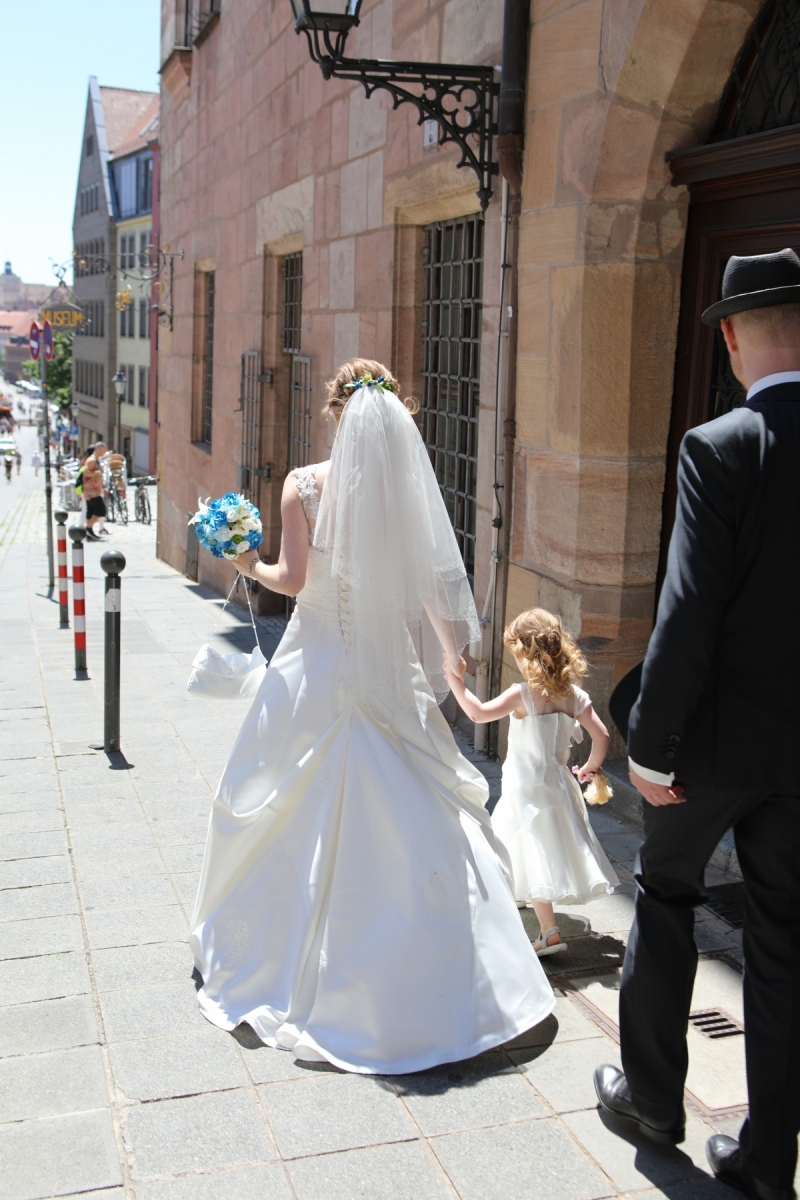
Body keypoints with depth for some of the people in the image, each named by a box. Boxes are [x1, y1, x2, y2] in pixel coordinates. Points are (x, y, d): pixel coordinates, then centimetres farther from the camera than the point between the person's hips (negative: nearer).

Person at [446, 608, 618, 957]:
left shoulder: (523, 695, -20)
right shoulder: (574, 695, -4)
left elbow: (479, 712, -28)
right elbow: (601, 735, -4)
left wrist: (454, 679, -20)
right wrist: (591, 766, 13)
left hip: (526, 790, -6)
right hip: (558, 782, 6)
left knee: (535, 858, 0)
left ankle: (549, 932, -1)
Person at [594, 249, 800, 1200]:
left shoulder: (720, 447, -18)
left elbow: (688, 612, -23)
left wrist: (650, 742, -14)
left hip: (716, 731, -4)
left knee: (665, 895, 19)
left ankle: (651, 1092, 34)